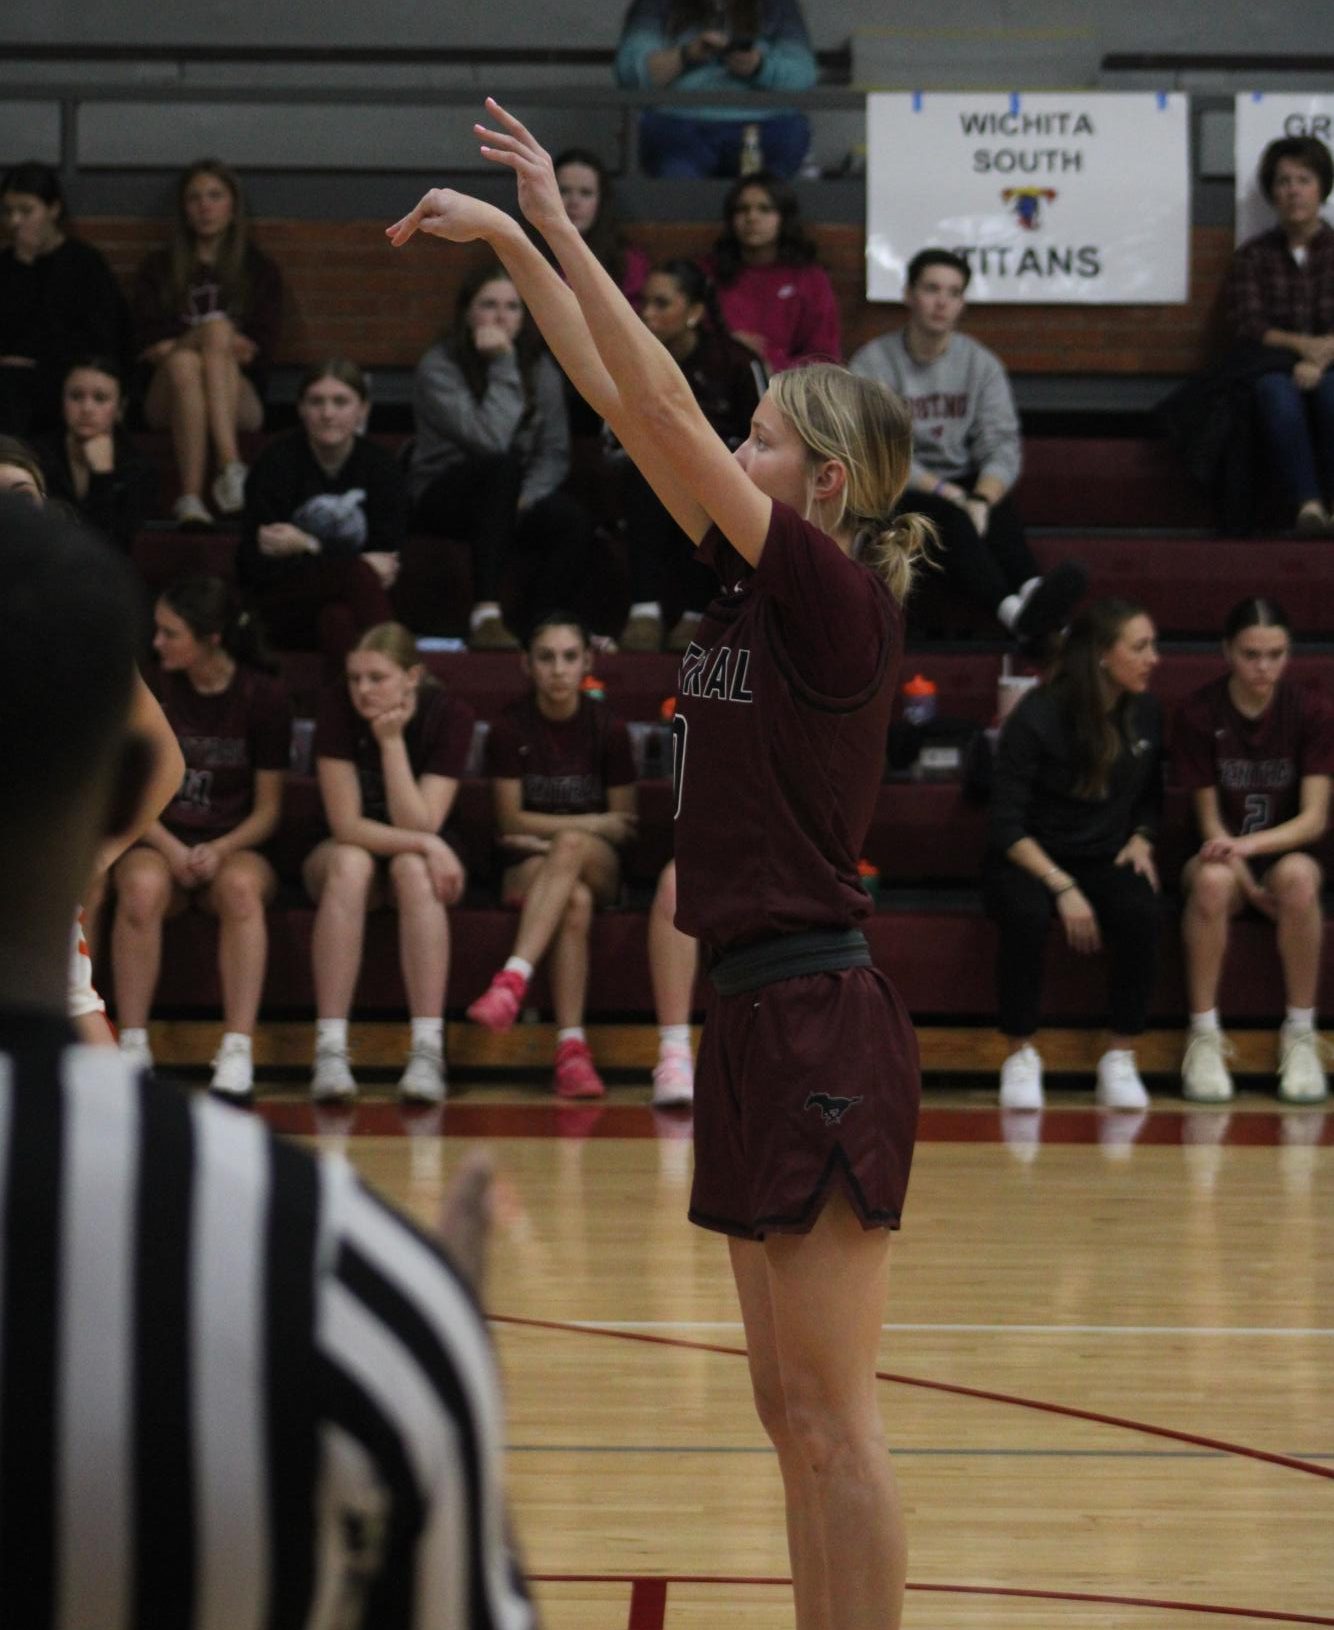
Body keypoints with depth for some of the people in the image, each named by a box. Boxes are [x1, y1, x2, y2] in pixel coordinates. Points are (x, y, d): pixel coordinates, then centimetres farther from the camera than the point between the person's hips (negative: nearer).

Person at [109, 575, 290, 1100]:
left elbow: (267, 809, 1)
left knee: (240, 887, -38)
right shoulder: (151, 689, 1)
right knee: (142, 886, -36)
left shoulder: (262, 697, -1)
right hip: (157, 845, 1)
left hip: (233, 850, -1)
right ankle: (133, 1049, -33)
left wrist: (220, 851, -17)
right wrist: (171, 851, -15)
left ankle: (237, 1055, -40)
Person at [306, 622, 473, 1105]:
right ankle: (330, 1052, -41)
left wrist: (391, 740, -28)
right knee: (349, 864, -35)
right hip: (345, 851, 0)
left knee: (412, 869, -35)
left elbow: (419, 825, -23)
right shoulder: (338, 708, -18)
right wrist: (425, 844, -31)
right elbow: (346, 825, -20)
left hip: (422, 862, 0)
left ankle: (428, 1051, -41)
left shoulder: (450, 715, -17)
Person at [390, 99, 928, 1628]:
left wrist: (555, 228, -12)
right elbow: (625, 404, 15)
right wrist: (512, 245, 13)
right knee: (792, 1415, 11)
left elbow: (661, 405, -16)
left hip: (820, 1027, -9)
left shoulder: (838, 596, -11)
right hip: (755, 1019, 9)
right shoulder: (753, 580, 11)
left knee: (829, 1418, -6)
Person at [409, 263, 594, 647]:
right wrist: (503, 367, -23)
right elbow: (492, 441, -24)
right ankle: (485, 614, -44)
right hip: (443, 498, -4)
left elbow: (554, 453, 3)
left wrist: (527, 496, -15)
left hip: (508, 497, 4)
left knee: (576, 522, -29)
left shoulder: (540, 368, 5)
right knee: (500, 466, -39)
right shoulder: (438, 368, -12)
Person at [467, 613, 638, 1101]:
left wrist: (547, 837, -5)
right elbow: (511, 822, -1)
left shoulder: (607, 730, 2)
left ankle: (513, 979, -51)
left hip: (598, 866, 0)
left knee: (571, 847, -37)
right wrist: (594, 824, -5)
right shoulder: (509, 728, 0)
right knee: (575, 901, -36)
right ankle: (571, 1046, -47)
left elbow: (622, 830, 5)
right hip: (527, 871, 0)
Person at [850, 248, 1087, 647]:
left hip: (963, 483, 4)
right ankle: (1014, 612, -64)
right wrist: (942, 491, -23)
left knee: (1000, 508, -31)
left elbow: (1002, 447, -3)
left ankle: (1032, 594, -62)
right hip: (898, 493, -4)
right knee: (945, 516, -37)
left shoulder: (981, 364, 8)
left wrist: (980, 500, -25)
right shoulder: (872, 364, -3)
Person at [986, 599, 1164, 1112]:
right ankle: (1021, 1057, -19)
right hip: (1030, 859, -3)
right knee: (1025, 914, -38)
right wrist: (1062, 886, -25)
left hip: (1106, 859, 3)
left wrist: (1142, 839, -3)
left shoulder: (1146, 713, 1)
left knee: (1141, 913, -32)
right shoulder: (1037, 717, -15)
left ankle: (1120, 1060, -19)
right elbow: (1006, 824, -14)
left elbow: (1152, 796, 19)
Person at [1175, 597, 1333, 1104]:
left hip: (1285, 852, 0)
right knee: (1213, 880, -38)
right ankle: (1204, 1038, -28)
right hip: (1226, 855, 0)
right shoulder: (1198, 714, -7)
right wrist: (1248, 883, -18)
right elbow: (1209, 819, -4)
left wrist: (1249, 845, -27)